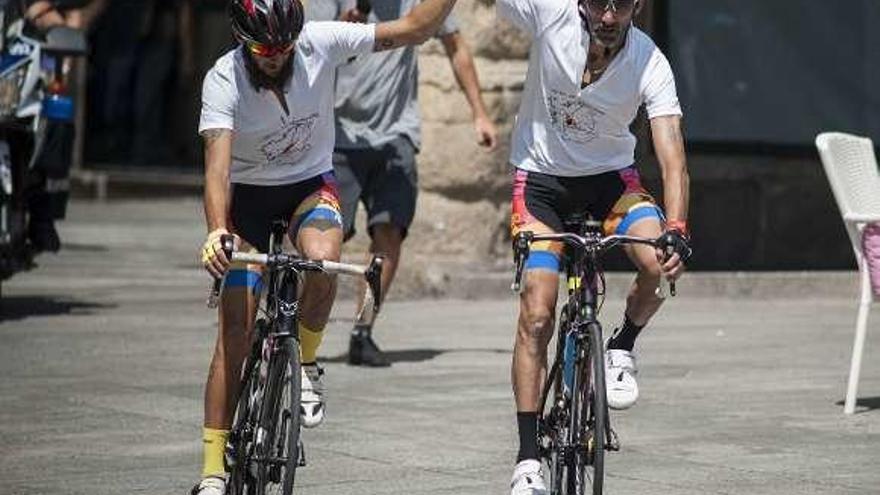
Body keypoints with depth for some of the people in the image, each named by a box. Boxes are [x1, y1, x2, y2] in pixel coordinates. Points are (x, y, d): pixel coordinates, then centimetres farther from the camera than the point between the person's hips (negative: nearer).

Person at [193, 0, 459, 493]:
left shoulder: (320, 44, -19)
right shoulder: (223, 81, -24)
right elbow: (218, 165, -36)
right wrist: (217, 230, -52)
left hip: (311, 184, 1)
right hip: (249, 195, -1)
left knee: (322, 257, -35)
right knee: (235, 332, -11)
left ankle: (305, 362, -6)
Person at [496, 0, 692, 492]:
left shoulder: (650, 64, -22)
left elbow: (672, 156, -29)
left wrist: (676, 231, -43)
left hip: (611, 175, 1)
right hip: (541, 177, -1)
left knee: (660, 265, -28)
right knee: (536, 316, -11)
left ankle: (622, 348, 5)